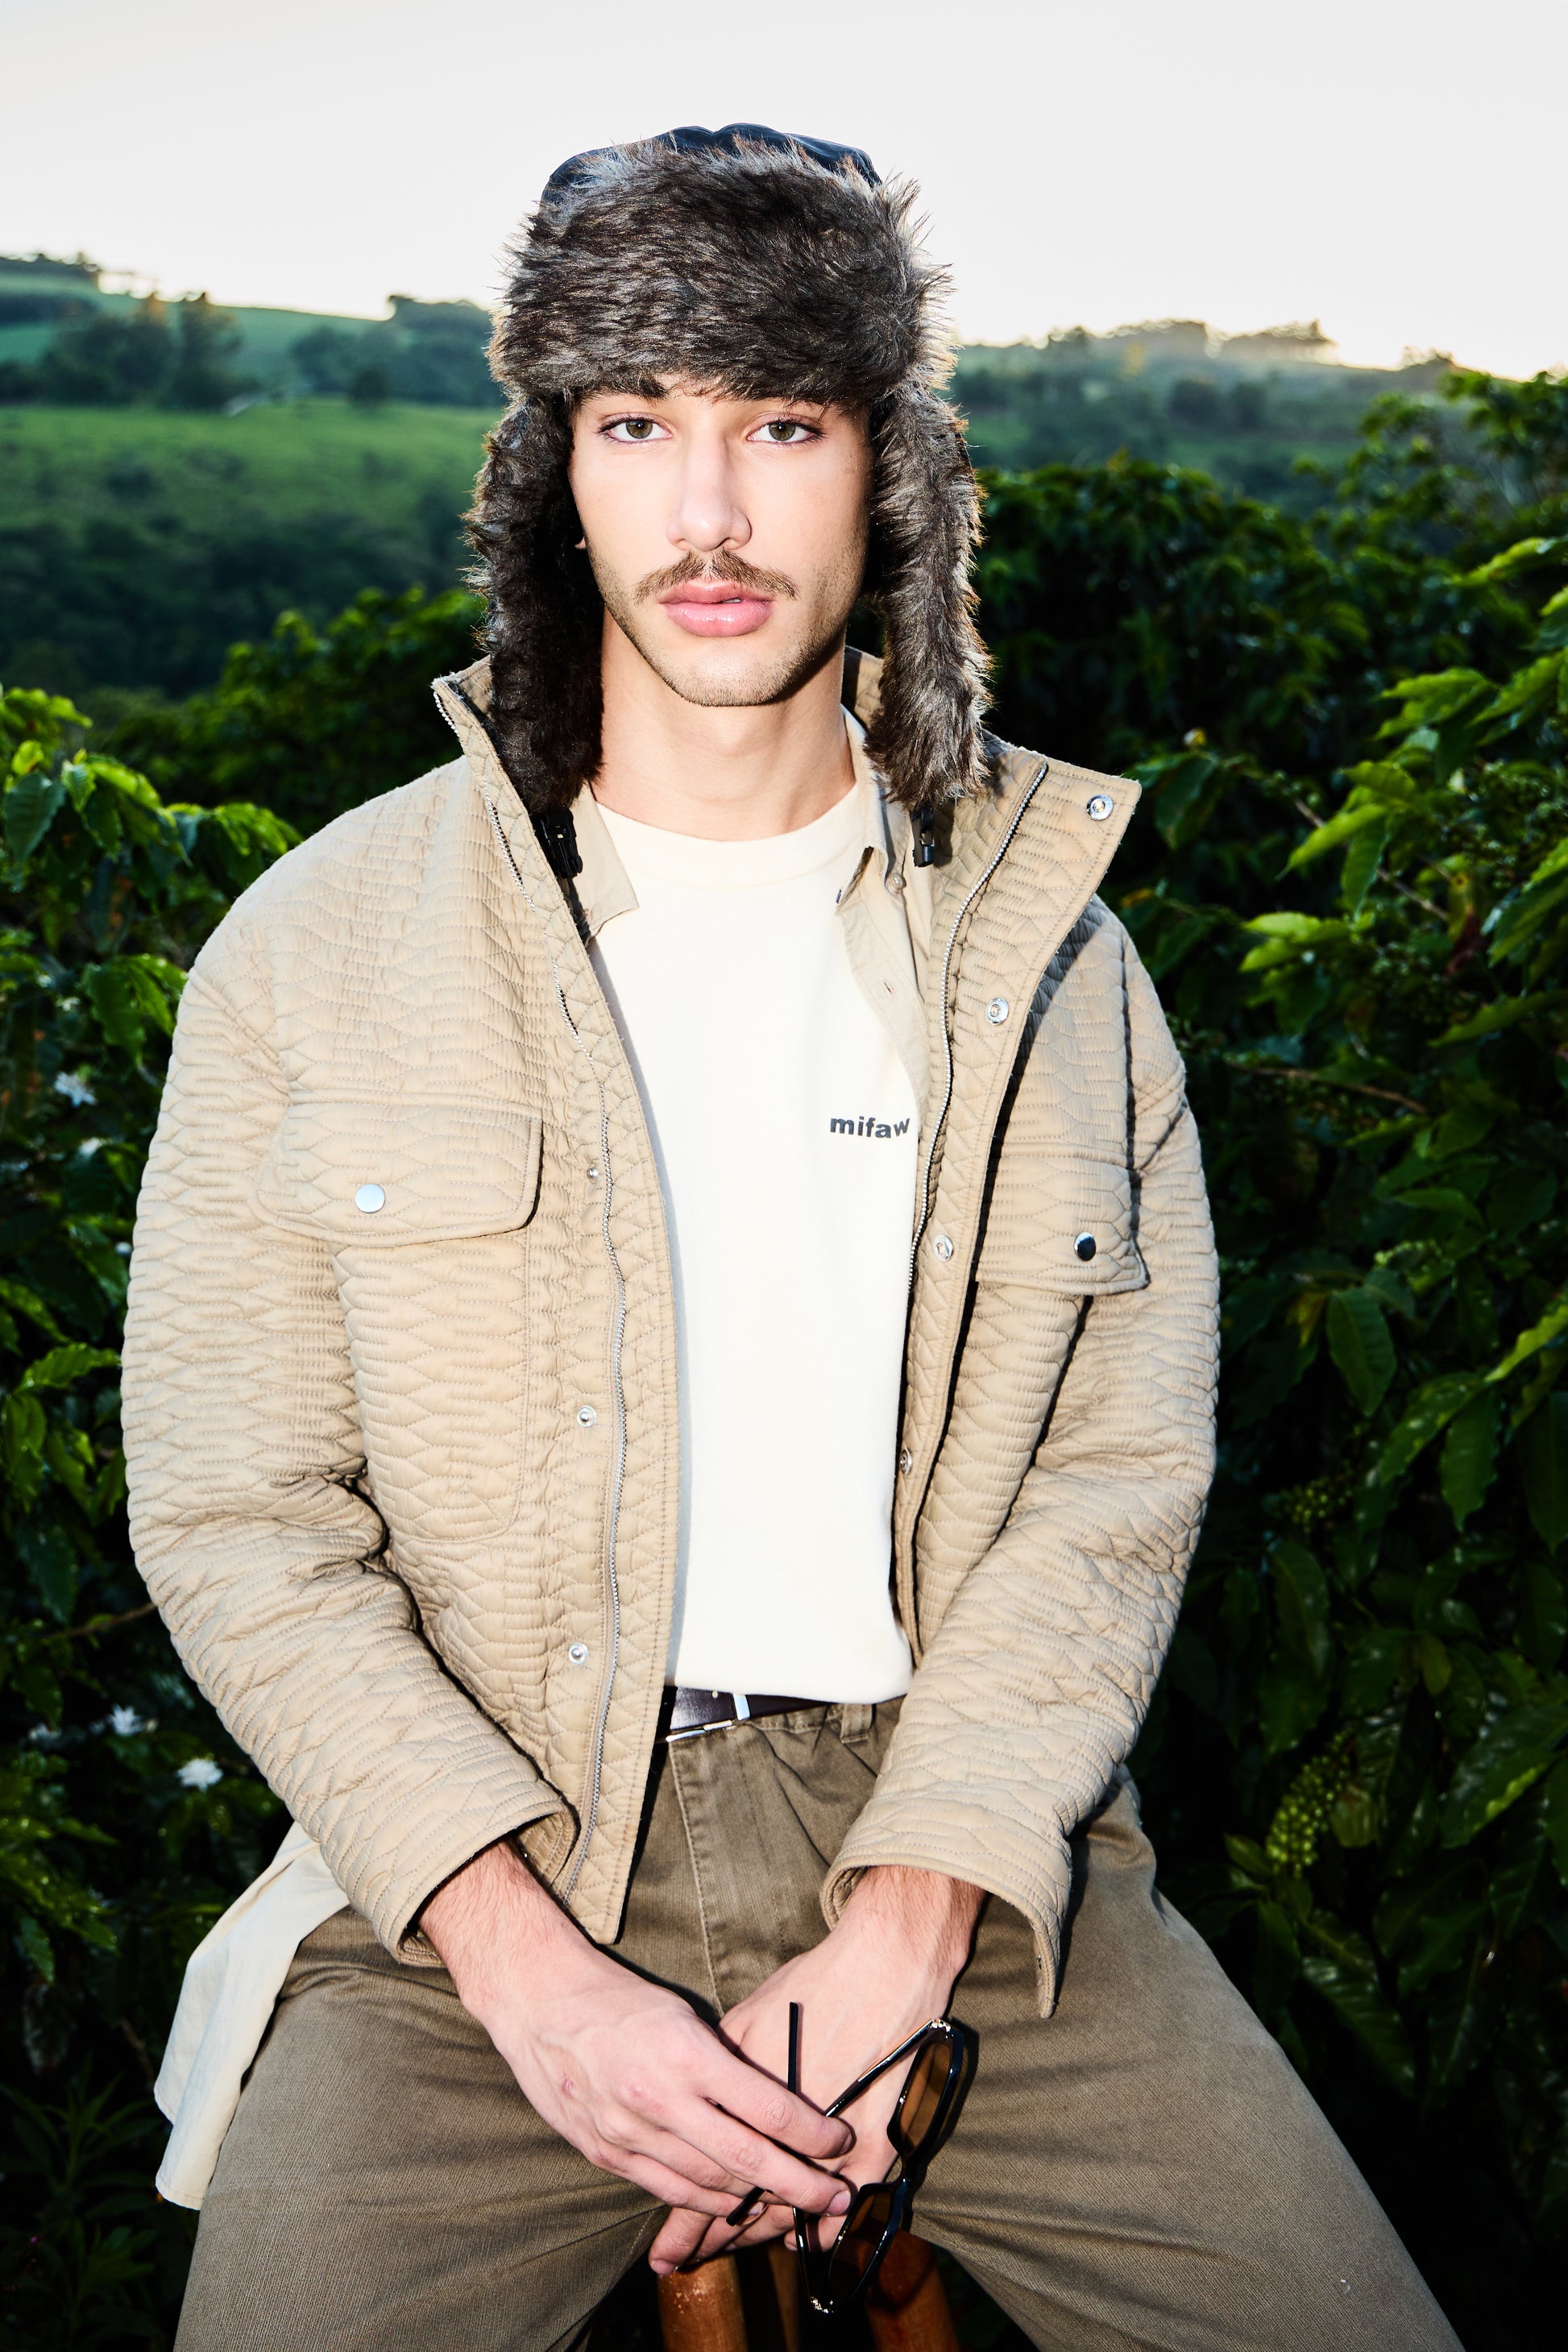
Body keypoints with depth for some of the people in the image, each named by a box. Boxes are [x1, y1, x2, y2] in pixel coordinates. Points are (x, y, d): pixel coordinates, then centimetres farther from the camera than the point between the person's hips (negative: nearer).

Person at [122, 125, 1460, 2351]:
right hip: (483, 1862, -1)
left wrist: (896, 1944, -13)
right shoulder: (313, 955, 0)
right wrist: (528, 1963, -14)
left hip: (960, 1846, 2)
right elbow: (238, 1515, -2)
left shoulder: (1046, 953, 5)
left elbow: (1119, 1471, 0)